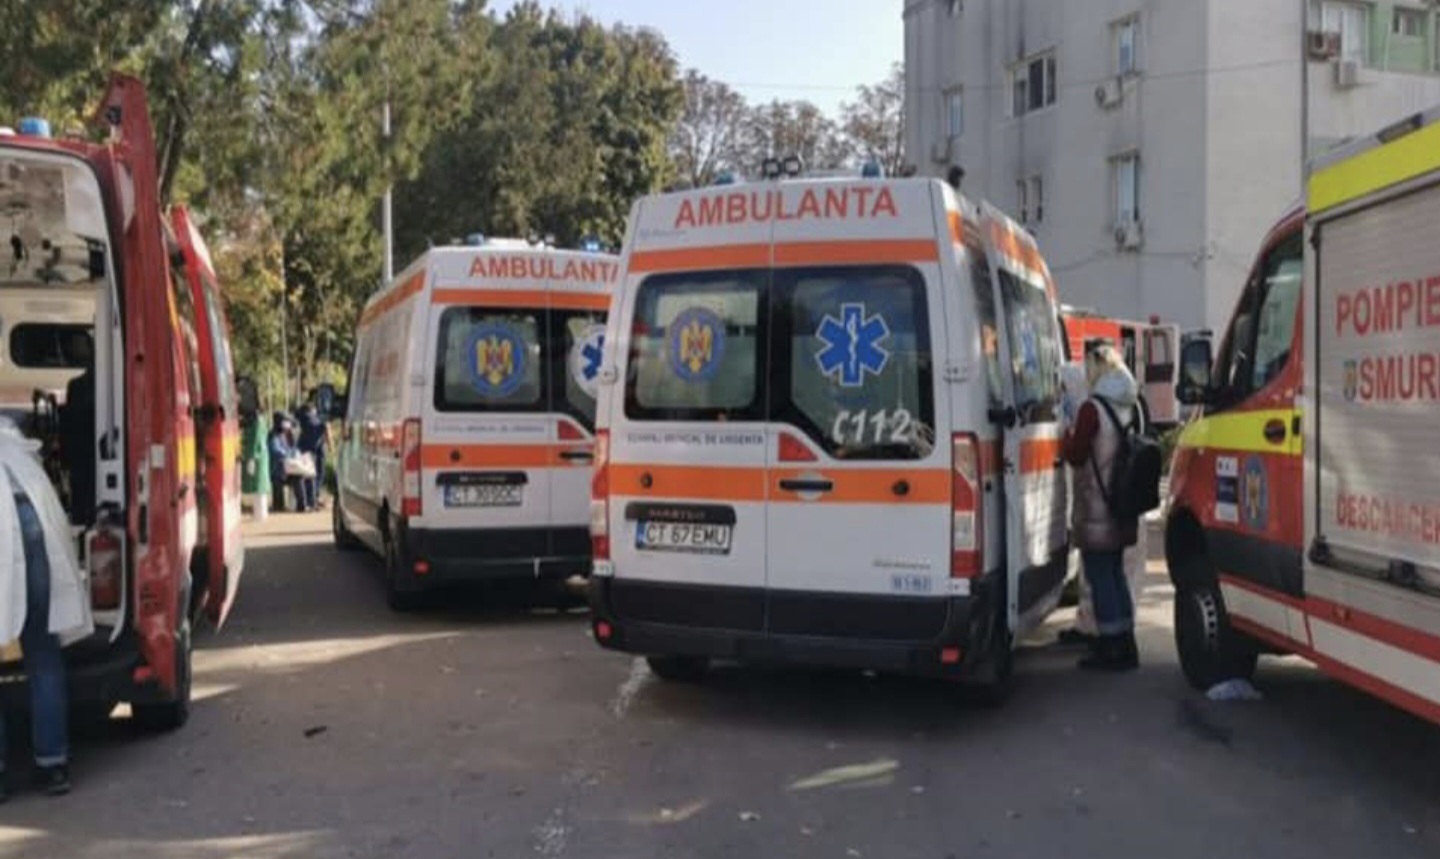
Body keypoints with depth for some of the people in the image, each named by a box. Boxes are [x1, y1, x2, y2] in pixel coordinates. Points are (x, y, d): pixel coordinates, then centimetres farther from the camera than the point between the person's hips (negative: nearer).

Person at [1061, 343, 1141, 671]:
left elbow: (1074, 454, -16)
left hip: (1096, 508, -8)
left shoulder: (1092, 408, -16)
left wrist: (1068, 432, 4)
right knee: (1115, 574, 17)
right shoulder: (1129, 408, 10)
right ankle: (1124, 646, 22)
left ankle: (1112, 649, 1)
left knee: (1100, 577, -2)